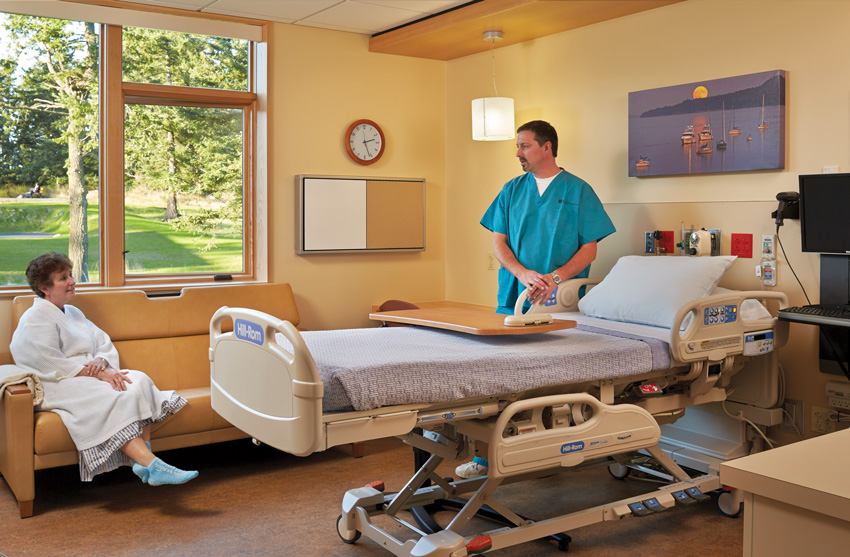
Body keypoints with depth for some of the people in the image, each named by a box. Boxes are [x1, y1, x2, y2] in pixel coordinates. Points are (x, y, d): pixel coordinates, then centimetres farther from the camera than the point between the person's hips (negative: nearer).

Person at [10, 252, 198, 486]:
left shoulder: (73, 313, 24)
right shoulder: (35, 319, -2)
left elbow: (105, 344, 18)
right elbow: (52, 366, -15)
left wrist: (101, 361, -8)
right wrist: (101, 374, -19)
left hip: (90, 375, 8)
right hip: (59, 386, -7)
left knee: (139, 380, -21)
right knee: (115, 399, -33)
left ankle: (142, 461, -32)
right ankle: (153, 466, -42)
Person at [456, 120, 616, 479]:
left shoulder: (578, 191, 4)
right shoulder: (512, 190, 13)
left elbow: (589, 249, 0)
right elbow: (498, 242, 8)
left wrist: (555, 278, -15)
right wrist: (524, 274, -10)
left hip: (559, 303, -2)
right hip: (514, 300, 3)